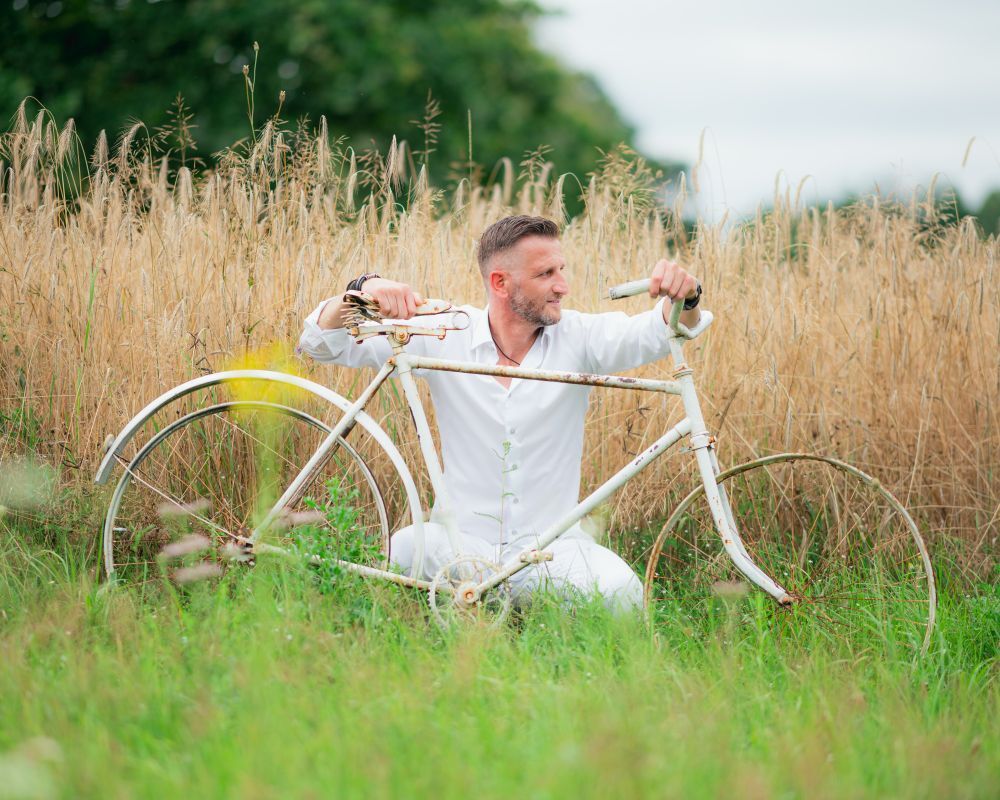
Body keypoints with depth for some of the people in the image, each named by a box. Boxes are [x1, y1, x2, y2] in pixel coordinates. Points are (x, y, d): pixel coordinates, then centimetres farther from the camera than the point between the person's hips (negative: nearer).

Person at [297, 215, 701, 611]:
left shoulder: (577, 337, -1)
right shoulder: (444, 335, -2)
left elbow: (662, 330, -13)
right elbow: (321, 343, -1)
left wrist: (684, 296, -37)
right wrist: (363, 290, -22)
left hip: (551, 545, 1)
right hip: (461, 539, 0)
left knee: (620, 590, -29)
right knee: (402, 550, -32)